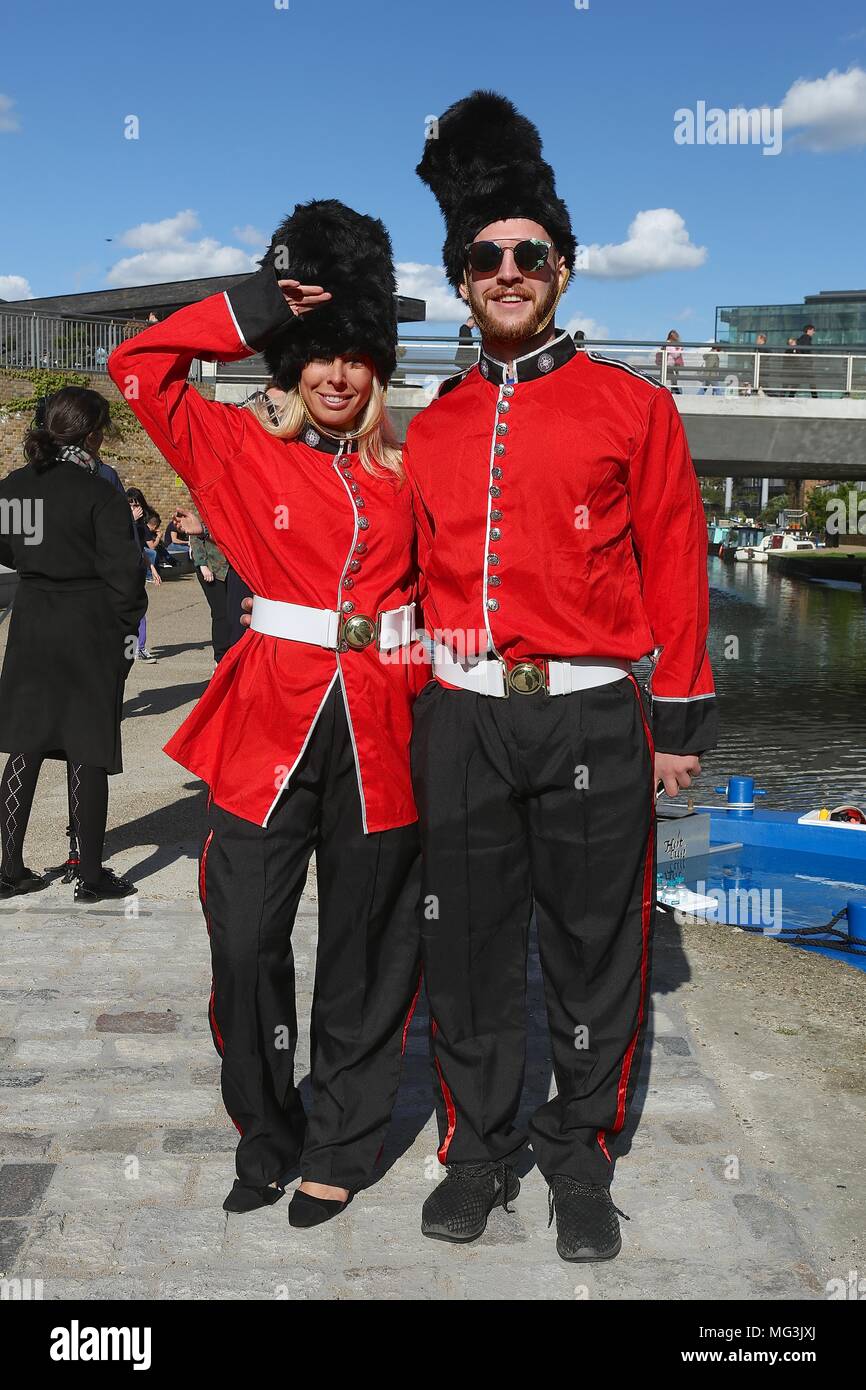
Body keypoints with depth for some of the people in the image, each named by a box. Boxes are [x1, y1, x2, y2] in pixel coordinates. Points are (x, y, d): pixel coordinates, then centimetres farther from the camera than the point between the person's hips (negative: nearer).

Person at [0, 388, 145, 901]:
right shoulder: (100, 493, -14)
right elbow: (122, 571, -14)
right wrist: (127, 627, -3)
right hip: (89, 630, -5)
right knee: (87, 753, 2)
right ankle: (92, 875, 10)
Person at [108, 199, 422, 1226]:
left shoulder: (404, 466, 9)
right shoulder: (238, 447, 4)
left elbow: (436, 579, 16)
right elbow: (136, 367, -4)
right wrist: (253, 310, -5)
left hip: (380, 732, 2)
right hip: (269, 722, -1)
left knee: (366, 946, 9)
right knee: (244, 940, 0)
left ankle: (341, 1145, 27)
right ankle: (265, 1134, 24)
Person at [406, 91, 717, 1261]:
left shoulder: (635, 407, 2)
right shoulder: (433, 428, 10)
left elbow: (676, 567, 1)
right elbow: (425, 577, 13)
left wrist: (682, 722, -1)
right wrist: (428, 705, 11)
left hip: (593, 721, -2)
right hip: (462, 724, 3)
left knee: (595, 953, 8)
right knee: (467, 952, 9)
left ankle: (579, 1161, 26)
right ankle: (479, 1151, 27)